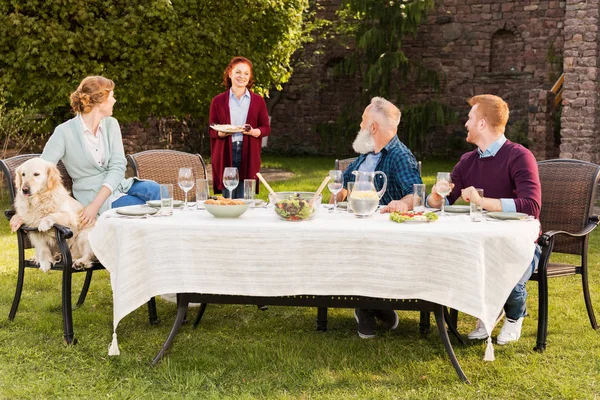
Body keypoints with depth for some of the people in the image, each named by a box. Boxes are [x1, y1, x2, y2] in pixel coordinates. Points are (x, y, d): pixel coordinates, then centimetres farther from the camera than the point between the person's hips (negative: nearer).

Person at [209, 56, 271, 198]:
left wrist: (253, 132, -13)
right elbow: (211, 130, 7)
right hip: (225, 155, 0)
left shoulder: (258, 101, 9)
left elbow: (266, 128, 8)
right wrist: (222, 132, -15)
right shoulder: (218, 101, 7)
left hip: (248, 156, 1)